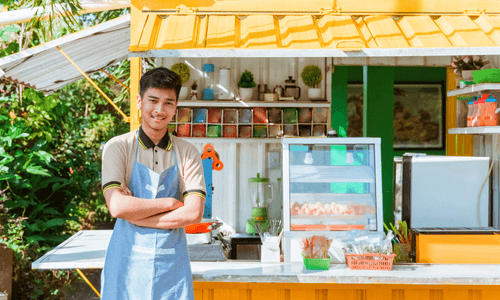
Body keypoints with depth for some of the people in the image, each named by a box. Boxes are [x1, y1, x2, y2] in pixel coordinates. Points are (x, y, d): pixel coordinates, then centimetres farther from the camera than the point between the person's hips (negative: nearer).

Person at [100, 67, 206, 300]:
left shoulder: (187, 154, 3)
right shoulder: (118, 147, -2)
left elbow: (194, 213, -9)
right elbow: (117, 206, -15)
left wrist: (133, 213, -12)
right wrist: (170, 203, -9)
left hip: (172, 263, 2)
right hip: (128, 261, -1)